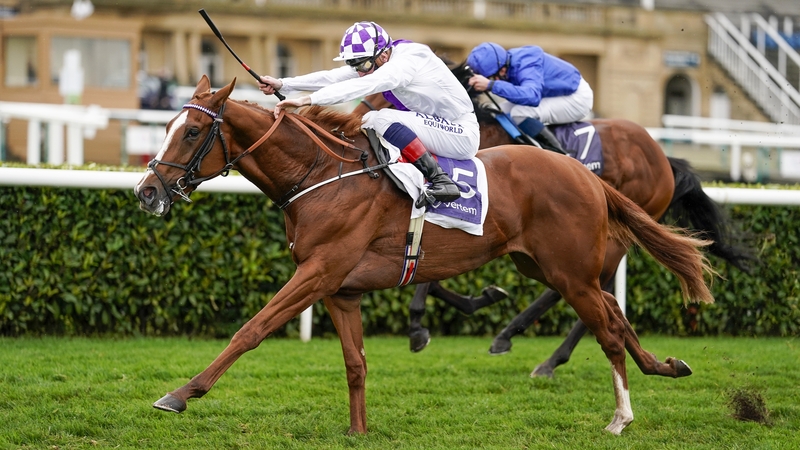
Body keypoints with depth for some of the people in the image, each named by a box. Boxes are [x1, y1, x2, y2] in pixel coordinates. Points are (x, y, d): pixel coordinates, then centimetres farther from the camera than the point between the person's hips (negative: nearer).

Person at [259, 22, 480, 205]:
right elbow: (333, 78, -1)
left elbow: (359, 86, -35)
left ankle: (441, 181, -25)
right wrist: (283, 84, -9)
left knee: (383, 120, -25)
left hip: (462, 134, -10)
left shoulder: (406, 62, -24)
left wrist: (306, 100, -40)